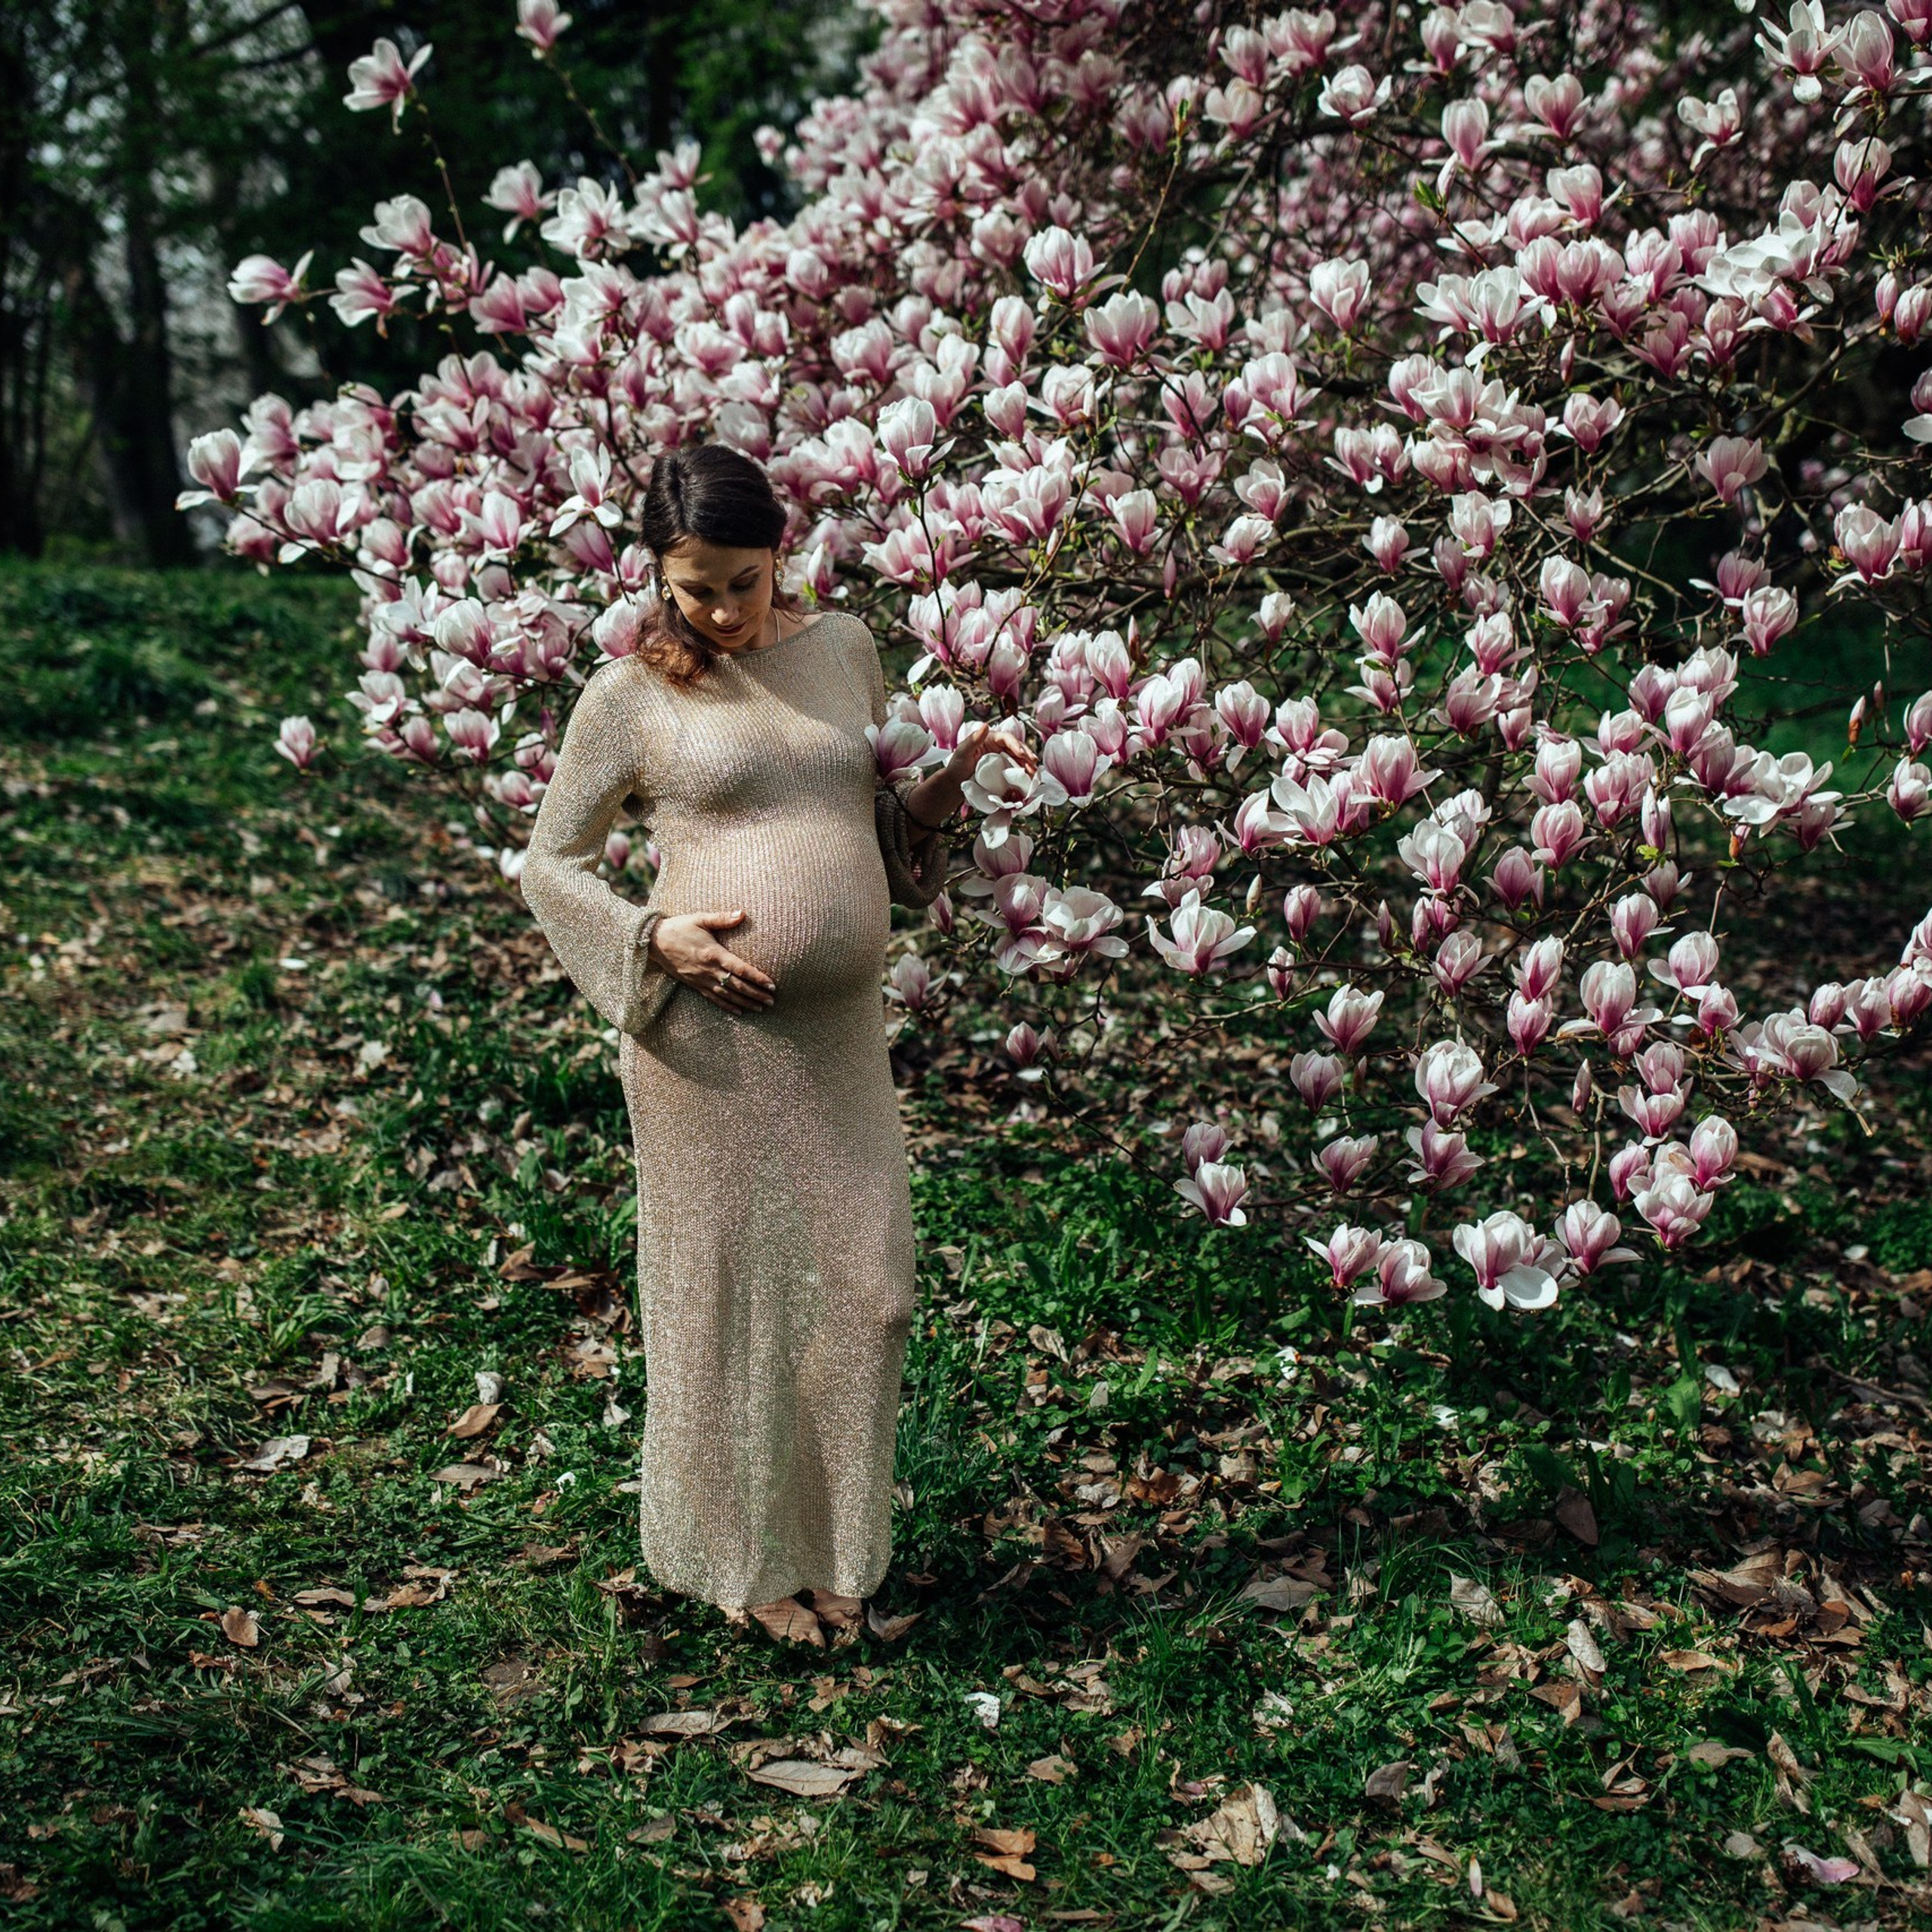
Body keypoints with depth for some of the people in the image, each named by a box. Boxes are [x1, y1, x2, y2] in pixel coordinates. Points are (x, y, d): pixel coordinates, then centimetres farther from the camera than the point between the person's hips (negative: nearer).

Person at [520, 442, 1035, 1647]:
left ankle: (832, 1545, 28)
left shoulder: (844, 647, 9)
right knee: (736, 1287, 5)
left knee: (864, 1279, 8)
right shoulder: (630, 696, -4)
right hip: (714, 1035, -4)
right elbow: (551, 865, 3)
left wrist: (956, 778, 1)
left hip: (842, 1033, 4)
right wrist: (654, 937, -12)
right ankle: (743, 1560, 24)